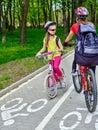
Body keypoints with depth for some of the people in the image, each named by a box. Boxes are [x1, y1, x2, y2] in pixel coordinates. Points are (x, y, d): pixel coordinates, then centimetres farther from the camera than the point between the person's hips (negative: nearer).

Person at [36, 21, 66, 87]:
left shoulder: (56, 38, -6)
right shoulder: (46, 39, 3)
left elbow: (61, 47, -8)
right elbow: (44, 48, 10)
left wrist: (59, 50, -31)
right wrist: (39, 52, -8)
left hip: (57, 55, -4)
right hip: (50, 57, 4)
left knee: (56, 67, -26)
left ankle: (62, 80, -8)